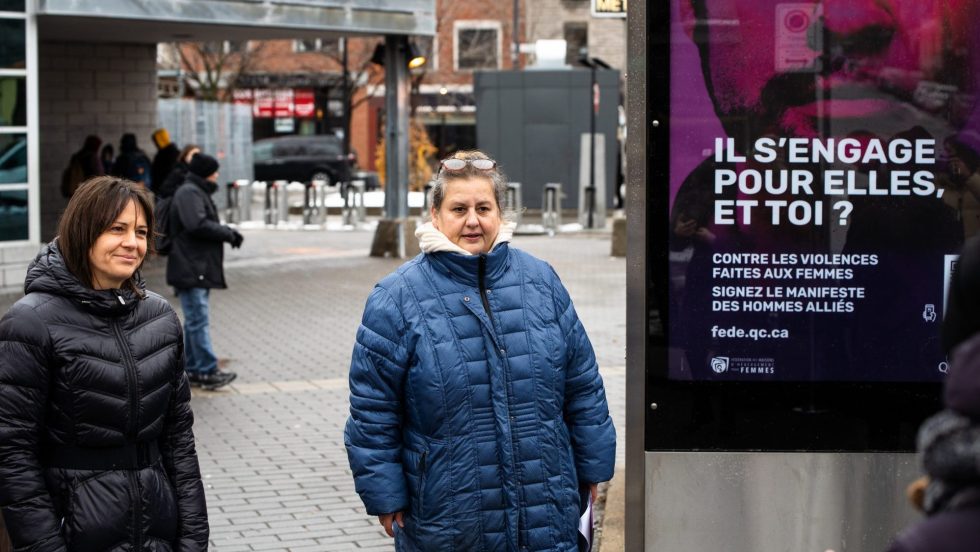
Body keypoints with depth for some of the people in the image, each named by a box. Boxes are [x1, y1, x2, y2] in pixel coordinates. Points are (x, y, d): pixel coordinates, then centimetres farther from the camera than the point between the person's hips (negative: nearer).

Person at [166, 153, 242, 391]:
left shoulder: (198, 193, 21)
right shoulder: (189, 193, -14)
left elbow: (208, 223, 24)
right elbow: (197, 225, -25)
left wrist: (227, 230, 6)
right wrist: (227, 233, -15)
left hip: (200, 269, 11)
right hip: (191, 269, -11)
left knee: (195, 320, 14)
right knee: (198, 321, -9)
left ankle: (193, 370, 21)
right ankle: (208, 371, -8)